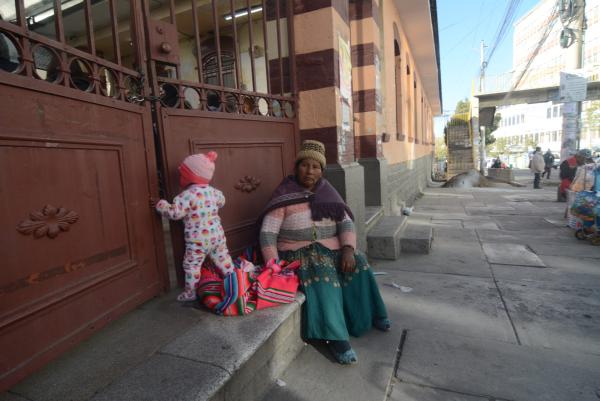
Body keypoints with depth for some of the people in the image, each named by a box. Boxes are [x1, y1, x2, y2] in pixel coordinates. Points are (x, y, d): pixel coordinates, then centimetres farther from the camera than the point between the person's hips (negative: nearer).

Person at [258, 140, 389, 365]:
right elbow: (267, 233, -11)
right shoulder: (284, 196, -6)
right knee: (323, 273, -31)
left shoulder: (327, 193, 8)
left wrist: (348, 249, -18)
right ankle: (336, 336, -27)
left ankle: (368, 315, 5)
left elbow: (346, 223, 1)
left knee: (357, 263, -17)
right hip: (299, 252, -4)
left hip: (331, 248, 5)